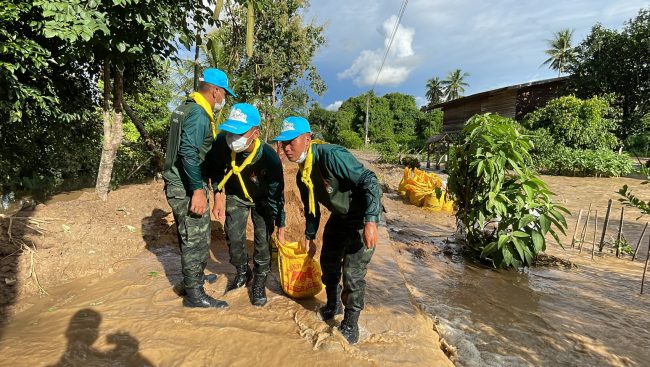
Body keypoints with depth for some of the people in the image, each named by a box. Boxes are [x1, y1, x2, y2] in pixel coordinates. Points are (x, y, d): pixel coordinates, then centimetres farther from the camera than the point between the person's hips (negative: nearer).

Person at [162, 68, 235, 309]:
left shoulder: (187, 108, 15)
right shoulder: (199, 114, -17)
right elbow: (189, 152, -28)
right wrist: (198, 190, -27)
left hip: (179, 186, 10)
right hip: (188, 189, -10)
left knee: (189, 238, 22)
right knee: (197, 241, 0)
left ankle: (193, 278, 39)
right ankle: (194, 295, 12)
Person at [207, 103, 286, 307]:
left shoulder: (269, 157, -38)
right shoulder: (222, 143, -30)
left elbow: (276, 196, -26)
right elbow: (215, 168, -5)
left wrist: (280, 229, -20)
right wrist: (218, 196, -10)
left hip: (262, 200, -3)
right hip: (236, 196, 3)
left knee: (263, 240, -5)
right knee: (233, 237, 4)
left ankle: (259, 283, 19)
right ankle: (242, 273, 32)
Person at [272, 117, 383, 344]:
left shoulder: (331, 155, -30)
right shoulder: (302, 174, -2)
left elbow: (369, 180, -33)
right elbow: (311, 208, 13)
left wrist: (370, 221, -39)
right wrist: (309, 237, 18)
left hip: (364, 217, -8)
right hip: (339, 217, 8)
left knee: (353, 272, -7)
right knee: (328, 262, 16)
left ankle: (350, 323, 16)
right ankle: (333, 305, 43)